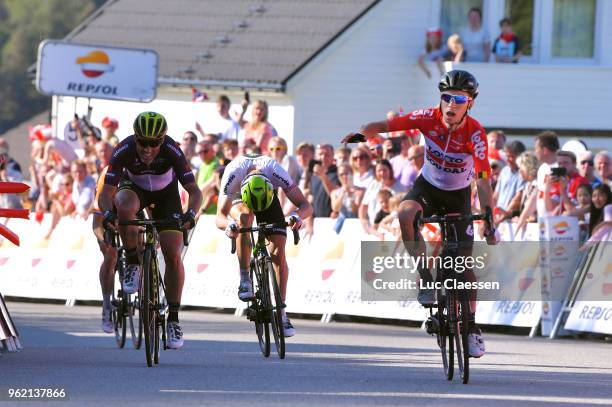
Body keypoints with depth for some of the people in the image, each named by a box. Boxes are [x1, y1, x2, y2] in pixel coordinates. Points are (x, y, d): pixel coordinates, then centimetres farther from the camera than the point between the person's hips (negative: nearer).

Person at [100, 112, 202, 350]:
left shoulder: (172, 151, -34)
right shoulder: (124, 150, -33)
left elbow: (194, 190, -33)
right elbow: (107, 192, -33)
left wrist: (191, 213, -54)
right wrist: (107, 213, -54)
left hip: (166, 192, 0)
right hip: (134, 187, 0)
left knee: (173, 255, -12)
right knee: (124, 206, -38)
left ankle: (173, 319, -2)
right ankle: (133, 265, -16)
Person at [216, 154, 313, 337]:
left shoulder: (276, 172, -38)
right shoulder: (233, 173, -40)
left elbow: (306, 206, -35)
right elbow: (220, 216, -40)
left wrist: (297, 216, -57)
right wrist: (228, 224, -62)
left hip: (269, 197, 1)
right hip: (238, 198, -1)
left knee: (278, 250, -13)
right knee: (244, 217, -36)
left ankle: (281, 312, -6)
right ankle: (244, 279, -24)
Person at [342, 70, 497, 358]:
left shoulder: (475, 133, -27)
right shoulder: (429, 118, -21)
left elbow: (483, 180, -29)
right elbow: (386, 126, -24)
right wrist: (362, 133, -46)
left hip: (458, 195, -1)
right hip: (428, 186, 1)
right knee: (405, 214, -34)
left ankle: (472, 329, 9)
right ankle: (426, 279, -21)